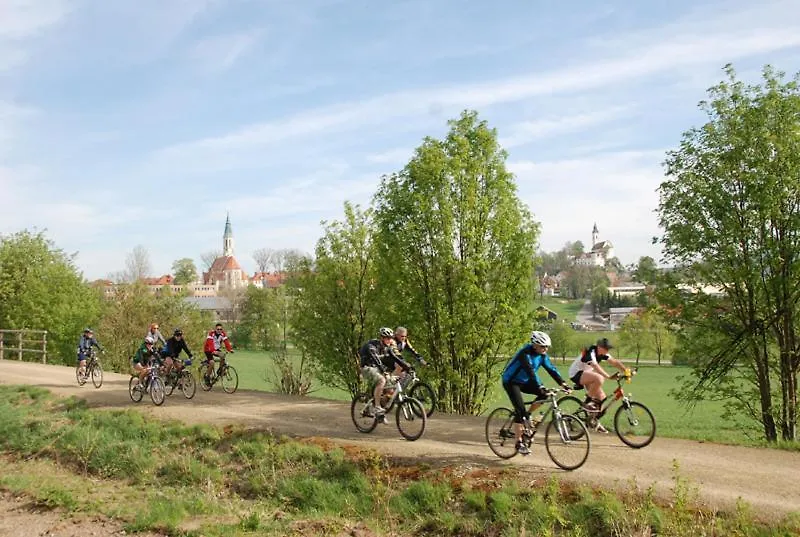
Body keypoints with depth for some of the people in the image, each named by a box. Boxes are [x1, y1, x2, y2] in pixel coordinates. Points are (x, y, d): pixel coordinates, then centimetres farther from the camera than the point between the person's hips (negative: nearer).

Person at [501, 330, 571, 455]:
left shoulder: (542, 355, -4)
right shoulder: (525, 353, -28)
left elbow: (551, 369, -8)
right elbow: (530, 371, -39)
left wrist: (563, 383, -20)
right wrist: (540, 387, -48)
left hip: (524, 381, 8)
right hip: (511, 381, -8)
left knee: (545, 394, -14)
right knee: (520, 410, -18)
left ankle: (527, 414, 5)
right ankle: (519, 443, -10)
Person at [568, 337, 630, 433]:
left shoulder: (602, 354, 1)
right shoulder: (590, 353, -25)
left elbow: (615, 362, -6)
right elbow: (596, 367, -39)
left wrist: (626, 371, -20)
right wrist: (609, 377, -49)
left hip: (586, 374, 9)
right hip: (576, 374, -9)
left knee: (601, 397, 0)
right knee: (599, 378, -33)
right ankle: (587, 402, -19)